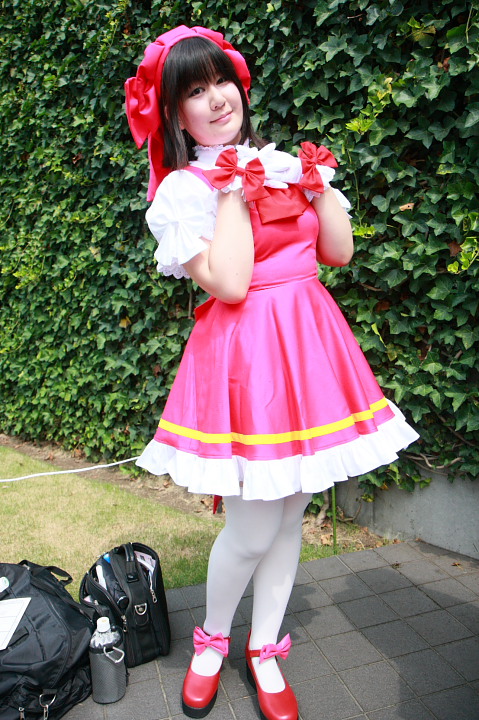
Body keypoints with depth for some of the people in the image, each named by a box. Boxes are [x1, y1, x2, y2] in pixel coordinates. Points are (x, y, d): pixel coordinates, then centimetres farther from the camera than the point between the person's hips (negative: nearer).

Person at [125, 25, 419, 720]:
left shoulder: (285, 165, 12)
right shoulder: (183, 189, -4)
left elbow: (339, 251, 9)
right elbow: (229, 284, -18)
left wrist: (319, 181, 3)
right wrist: (234, 190, -12)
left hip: (311, 341, 6)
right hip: (245, 351, -5)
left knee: (291, 514, 12)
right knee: (253, 529, 0)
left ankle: (265, 651, 34)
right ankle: (212, 640, 32)